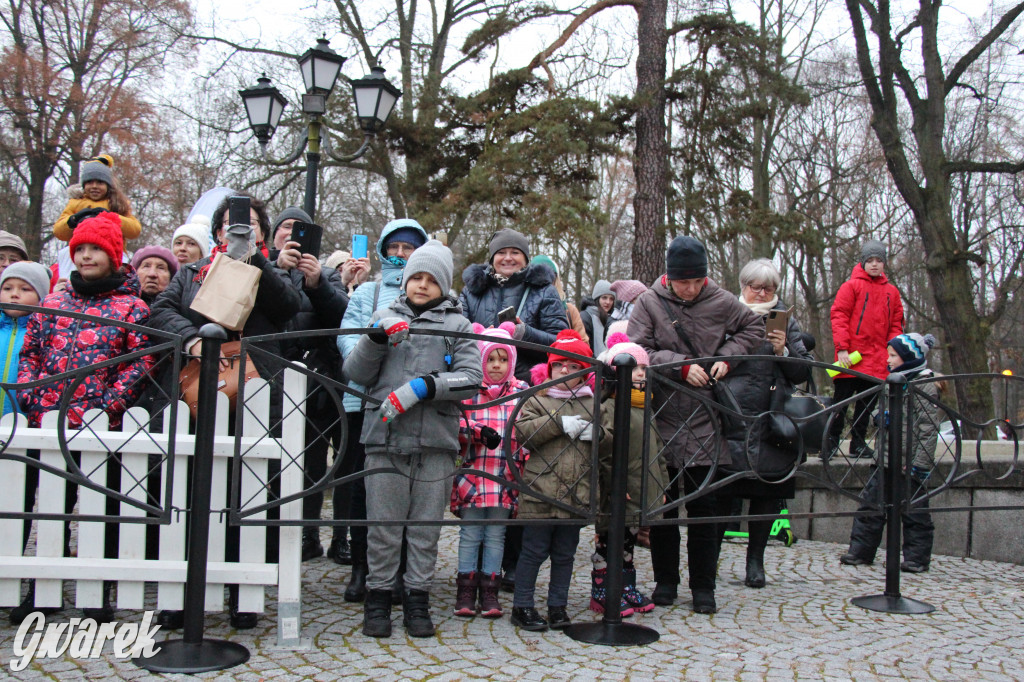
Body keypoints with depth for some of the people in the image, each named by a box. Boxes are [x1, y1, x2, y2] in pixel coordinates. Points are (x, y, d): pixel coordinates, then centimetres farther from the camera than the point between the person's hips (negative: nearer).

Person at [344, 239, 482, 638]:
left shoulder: (457, 325, 10)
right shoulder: (385, 318, 13)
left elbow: (471, 379, -2)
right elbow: (355, 373, 7)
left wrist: (424, 387, -15)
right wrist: (377, 337, -10)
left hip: (436, 442, 0)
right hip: (385, 439, 0)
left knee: (426, 528, 6)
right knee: (383, 526, 2)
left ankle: (417, 601, 18)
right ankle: (378, 598, 16)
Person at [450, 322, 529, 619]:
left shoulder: (522, 392, 7)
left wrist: (525, 460, -2)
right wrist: (479, 431, -19)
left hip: (505, 479, 1)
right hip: (473, 475, -1)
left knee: (496, 535, 7)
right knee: (470, 534, 5)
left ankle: (489, 592, 15)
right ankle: (465, 590, 14)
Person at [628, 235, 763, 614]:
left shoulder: (721, 302, 1)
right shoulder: (649, 303, -3)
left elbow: (754, 328, 16)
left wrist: (726, 356, 0)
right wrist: (682, 365, -19)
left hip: (705, 424, 0)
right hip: (662, 420, 0)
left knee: (704, 506, 3)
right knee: (663, 505, 9)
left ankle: (703, 587, 15)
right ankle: (665, 581, 23)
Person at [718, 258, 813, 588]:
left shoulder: (786, 322, 12)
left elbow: (803, 373, 8)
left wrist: (783, 352, -9)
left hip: (771, 424, 2)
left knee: (767, 493, 5)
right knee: (722, 493, -4)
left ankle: (755, 561, 19)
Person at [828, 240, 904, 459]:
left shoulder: (891, 292, 15)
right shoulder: (851, 286, 1)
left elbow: (896, 325, 17)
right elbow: (838, 316, -5)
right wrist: (841, 348, -13)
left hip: (877, 360, 4)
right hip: (851, 358, -4)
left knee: (867, 403, 9)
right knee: (841, 399, -3)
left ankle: (859, 443, 18)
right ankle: (832, 442, 4)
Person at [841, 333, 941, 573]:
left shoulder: (925, 385, -10)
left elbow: (929, 429, -15)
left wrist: (921, 463, -18)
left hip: (909, 461, -8)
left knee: (913, 512, 2)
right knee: (870, 507, 7)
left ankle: (917, 558, 11)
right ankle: (860, 552, 12)